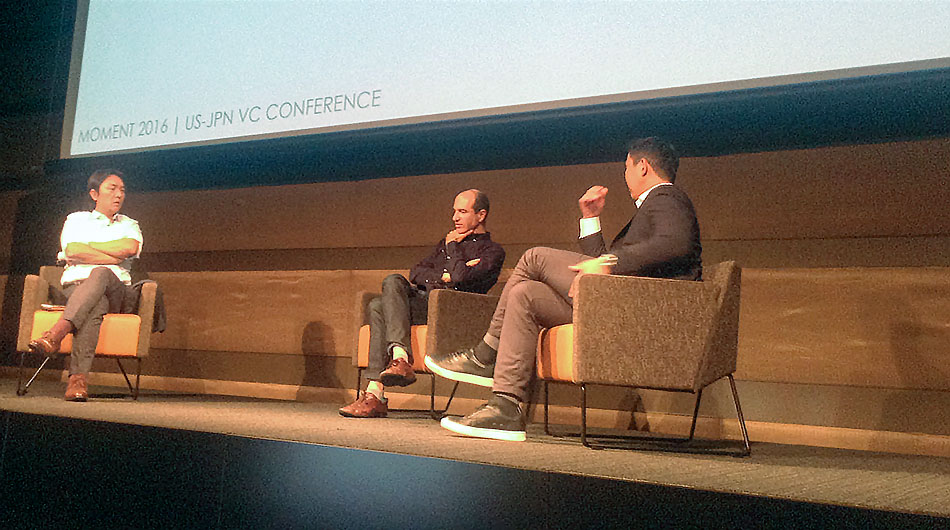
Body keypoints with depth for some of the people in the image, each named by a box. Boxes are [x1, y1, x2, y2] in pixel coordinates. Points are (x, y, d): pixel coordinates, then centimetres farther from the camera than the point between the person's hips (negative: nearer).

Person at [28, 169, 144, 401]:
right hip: (76, 285, 0)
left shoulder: (130, 225, 26)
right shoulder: (76, 219, 23)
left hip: (118, 291, 1)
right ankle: (78, 376, -56)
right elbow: (72, 250, -1)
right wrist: (114, 257, -1)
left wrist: (86, 247, 1)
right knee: (96, 305, -40)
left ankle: (56, 333, -55)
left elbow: (130, 247, -2)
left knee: (101, 274, -39)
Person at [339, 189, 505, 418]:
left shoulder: (493, 251, 6)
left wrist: (453, 246, 4)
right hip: (422, 302, 7)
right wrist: (442, 277, -2)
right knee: (378, 306, -23)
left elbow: (460, 278, -13)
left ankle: (399, 358, -37)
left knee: (393, 281, -26)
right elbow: (416, 272, 17)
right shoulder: (446, 242, 30)